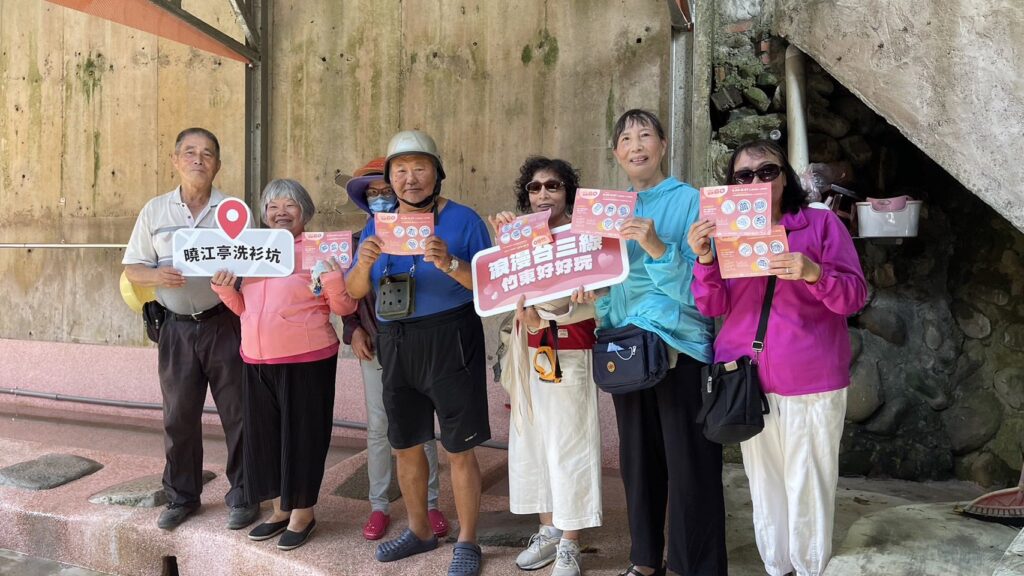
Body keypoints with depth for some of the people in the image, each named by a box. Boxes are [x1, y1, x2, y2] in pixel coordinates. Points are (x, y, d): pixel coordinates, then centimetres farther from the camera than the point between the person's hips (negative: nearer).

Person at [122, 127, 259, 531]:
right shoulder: (155, 211, 6)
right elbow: (132, 269, 6)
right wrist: (158, 275, -16)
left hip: (224, 323, -2)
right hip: (177, 327, 2)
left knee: (238, 413, 3)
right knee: (178, 415, 11)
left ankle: (242, 497, 16)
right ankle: (182, 497, 26)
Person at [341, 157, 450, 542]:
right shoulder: (360, 240, 6)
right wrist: (355, 330, -5)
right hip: (374, 345, 3)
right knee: (378, 428, 9)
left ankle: (429, 504, 20)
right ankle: (378, 506, 21)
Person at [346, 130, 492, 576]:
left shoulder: (463, 220, -5)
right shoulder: (377, 225, 9)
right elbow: (355, 292, 6)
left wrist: (450, 264, -28)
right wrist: (365, 263, -15)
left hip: (451, 343, -5)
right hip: (396, 345, 5)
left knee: (459, 450, 1)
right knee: (405, 446, 16)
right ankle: (419, 531, 35)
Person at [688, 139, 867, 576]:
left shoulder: (821, 223, -1)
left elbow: (855, 296, -6)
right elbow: (714, 306, 2)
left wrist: (814, 273, -25)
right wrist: (704, 258, -15)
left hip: (811, 381, -3)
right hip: (746, 381, 3)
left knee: (808, 483, 3)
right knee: (764, 481, 13)